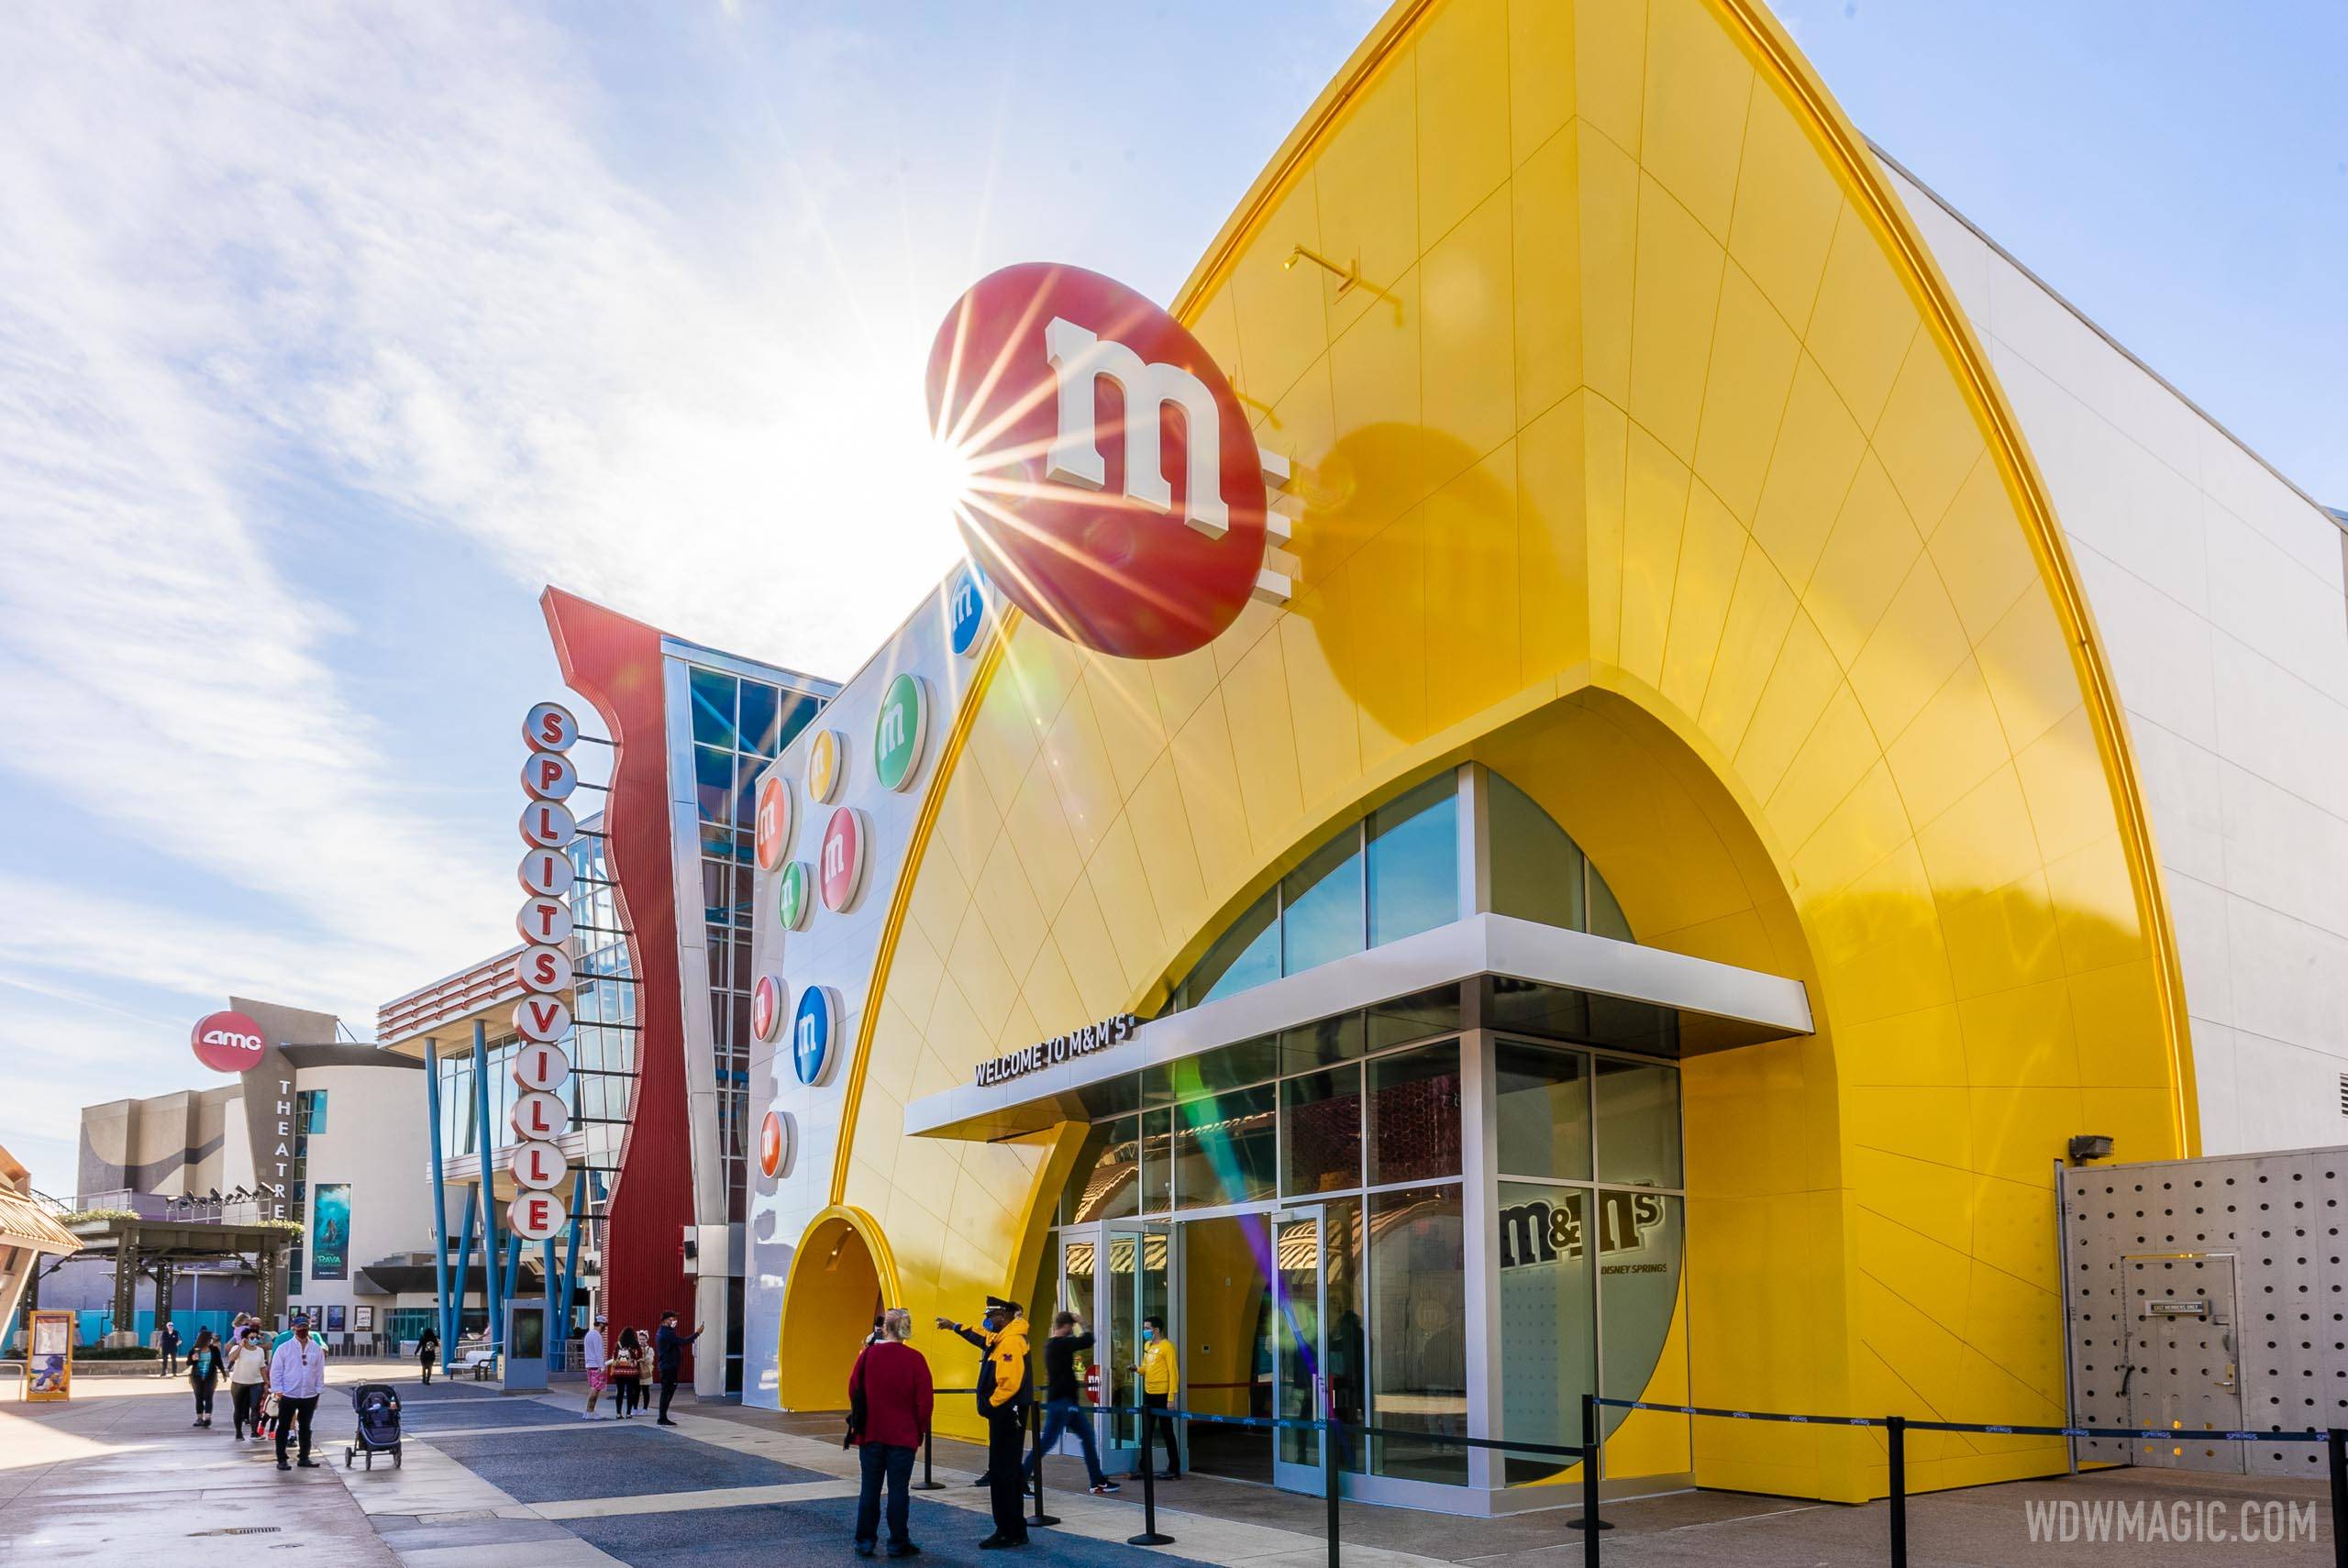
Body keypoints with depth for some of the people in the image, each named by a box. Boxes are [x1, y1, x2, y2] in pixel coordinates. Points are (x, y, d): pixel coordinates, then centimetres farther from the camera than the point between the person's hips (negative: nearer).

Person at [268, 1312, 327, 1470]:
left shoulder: (317, 1349, 3)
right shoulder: (284, 1348, -5)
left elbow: (320, 1372, 7)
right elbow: (275, 1371, -4)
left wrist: (318, 1393, 4)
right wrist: (278, 1391, -11)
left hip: (309, 1396, 3)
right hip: (288, 1395, -3)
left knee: (305, 1428, 12)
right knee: (284, 1427, 3)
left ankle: (304, 1458, 20)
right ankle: (281, 1460, 11)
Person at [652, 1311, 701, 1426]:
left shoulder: (661, 1332, 17)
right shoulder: (667, 1333, -17)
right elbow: (683, 1341, -23)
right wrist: (697, 1333, -16)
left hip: (665, 1366, 11)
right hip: (669, 1367, -11)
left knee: (666, 1392, 14)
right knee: (667, 1392, -7)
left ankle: (663, 1418, 18)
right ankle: (663, 1419, -5)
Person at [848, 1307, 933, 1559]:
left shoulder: (868, 1354, -5)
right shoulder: (915, 1359, -9)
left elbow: (854, 1390, 4)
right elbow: (925, 1399, -7)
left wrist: (858, 1421, 20)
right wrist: (920, 1429, 7)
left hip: (870, 1433, 2)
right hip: (903, 1435, -2)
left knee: (870, 1488, 11)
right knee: (899, 1489, 5)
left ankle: (865, 1541, 15)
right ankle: (898, 1543, 9)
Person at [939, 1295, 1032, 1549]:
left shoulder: (1012, 1341, -18)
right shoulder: (1000, 1339, 14)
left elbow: (1010, 1383, -26)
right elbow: (980, 1337, 36)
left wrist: (990, 1405, -15)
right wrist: (954, 1326, 44)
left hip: (1007, 1414, -10)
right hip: (1003, 1415, 10)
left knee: (1002, 1473, -8)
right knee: (1008, 1473, 14)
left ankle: (1008, 1533, -4)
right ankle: (1015, 1532, 20)